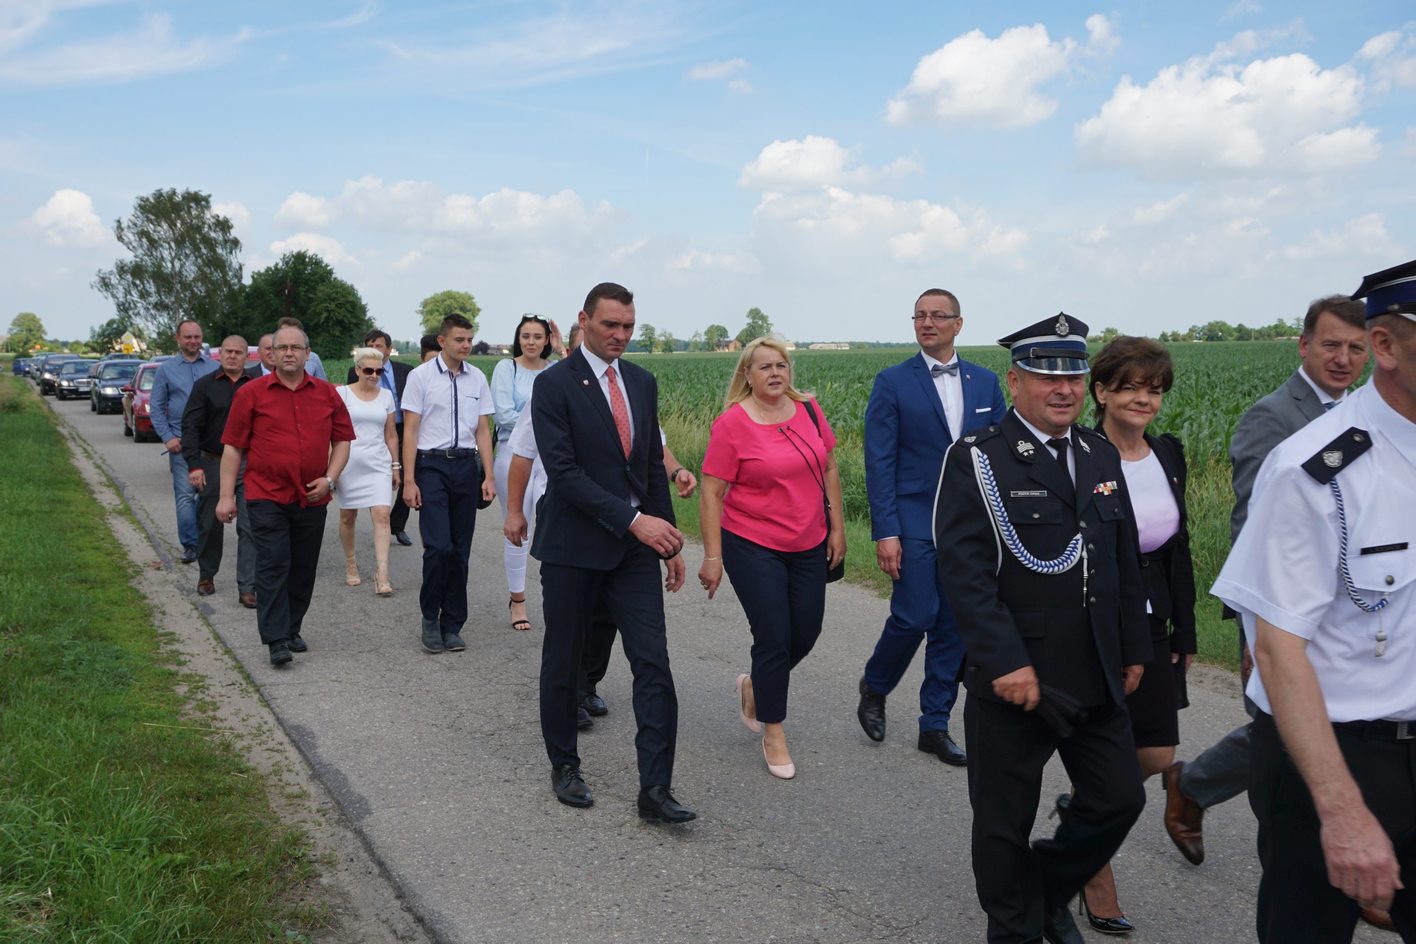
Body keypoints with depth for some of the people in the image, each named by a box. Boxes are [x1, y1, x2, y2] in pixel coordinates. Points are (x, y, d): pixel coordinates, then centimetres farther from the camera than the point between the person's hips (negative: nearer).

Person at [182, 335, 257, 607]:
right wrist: (194, 464, -12)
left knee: (249, 528, -5)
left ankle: (247, 588, -2)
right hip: (213, 464, 0)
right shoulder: (204, 385, 3)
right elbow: (190, 426, -3)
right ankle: (206, 576, 32)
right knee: (210, 524, 12)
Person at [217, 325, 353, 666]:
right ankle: (277, 640, -5)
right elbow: (233, 446, 1)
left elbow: (343, 439, 13)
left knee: (303, 569, 10)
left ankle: (292, 631, 24)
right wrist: (226, 495, -3)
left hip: (312, 499, 3)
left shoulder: (327, 394, 8)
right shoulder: (251, 393, 0)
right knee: (273, 567, -7)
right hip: (267, 497, -3)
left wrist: (330, 478, -2)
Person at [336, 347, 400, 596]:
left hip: (379, 464, 1)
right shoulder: (342, 393, -1)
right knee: (347, 516, 9)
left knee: (382, 515, -12)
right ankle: (351, 564, 30)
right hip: (350, 462, -1)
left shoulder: (386, 396, 8)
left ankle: (381, 574, -15)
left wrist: (396, 466, 12)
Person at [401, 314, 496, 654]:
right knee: (438, 547, -12)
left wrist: (488, 477, 4)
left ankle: (452, 625, 18)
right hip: (432, 464, -3)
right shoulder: (421, 376, -2)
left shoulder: (477, 378, 8)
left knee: (460, 550, 7)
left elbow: (483, 431, 11)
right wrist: (409, 480, -7)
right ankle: (430, 618, 10)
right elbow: (410, 431, -2)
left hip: (466, 465, 4)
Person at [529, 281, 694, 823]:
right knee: (562, 663, 11)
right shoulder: (554, 385, -9)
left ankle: (655, 789, 2)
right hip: (574, 548, -4)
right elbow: (563, 472, -18)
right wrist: (633, 520, -24)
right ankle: (564, 766, 31)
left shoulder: (642, 382, 9)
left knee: (654, 666, -3)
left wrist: (668, 539, 11)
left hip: (636, 545, 4)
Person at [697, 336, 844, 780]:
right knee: (773, 638, -3)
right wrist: (713, 556, -13)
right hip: (753, 547, -5)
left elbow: (828, 468, 11)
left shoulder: (808, 410, 2)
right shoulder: (732, 423, -12)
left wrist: (837, 527, 8)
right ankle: (773, 733, 16)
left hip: (809, 547, 5)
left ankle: (756, 686, 39)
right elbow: (711, 493, -11)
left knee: (806, 633, 10)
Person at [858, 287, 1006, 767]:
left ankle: (935, 726, 19)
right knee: (914, 617, -8)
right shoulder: (893, 381, -3)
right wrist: (884, 532, -12)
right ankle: (874, 687, 21)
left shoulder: (985, 381, 8)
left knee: (954, 625, 7)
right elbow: (879, 461, -6)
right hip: (914, 522, -4)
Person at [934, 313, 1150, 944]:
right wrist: (1006, 662, -22)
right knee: (1005, 821, 9)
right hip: (1014, 677, -6)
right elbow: (964, 571, -17)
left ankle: (1049, 891, 38)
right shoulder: (977, 460, -10)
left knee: (1120, 798, 13)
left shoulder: (1102, 457, 10)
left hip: (1097, 679, 6)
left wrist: (1134, 650, 13)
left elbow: (1126, 562, 15)